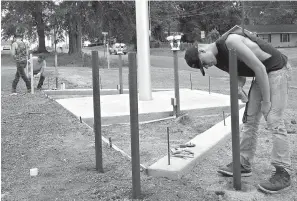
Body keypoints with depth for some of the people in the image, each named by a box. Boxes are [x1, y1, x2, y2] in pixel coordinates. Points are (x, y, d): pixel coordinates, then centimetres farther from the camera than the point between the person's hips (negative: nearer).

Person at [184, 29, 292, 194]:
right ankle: (244, 164, 14)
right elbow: (239, 76, 13)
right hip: (261, 74, 8)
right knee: (250, 119, 6)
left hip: (276, 70, -8)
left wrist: (266, 101, -21)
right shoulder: (218, 61, -1)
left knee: (274, 121, -13)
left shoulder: (231, 42, -28)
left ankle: (283, 173, -8)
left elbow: (259, 68, -26)